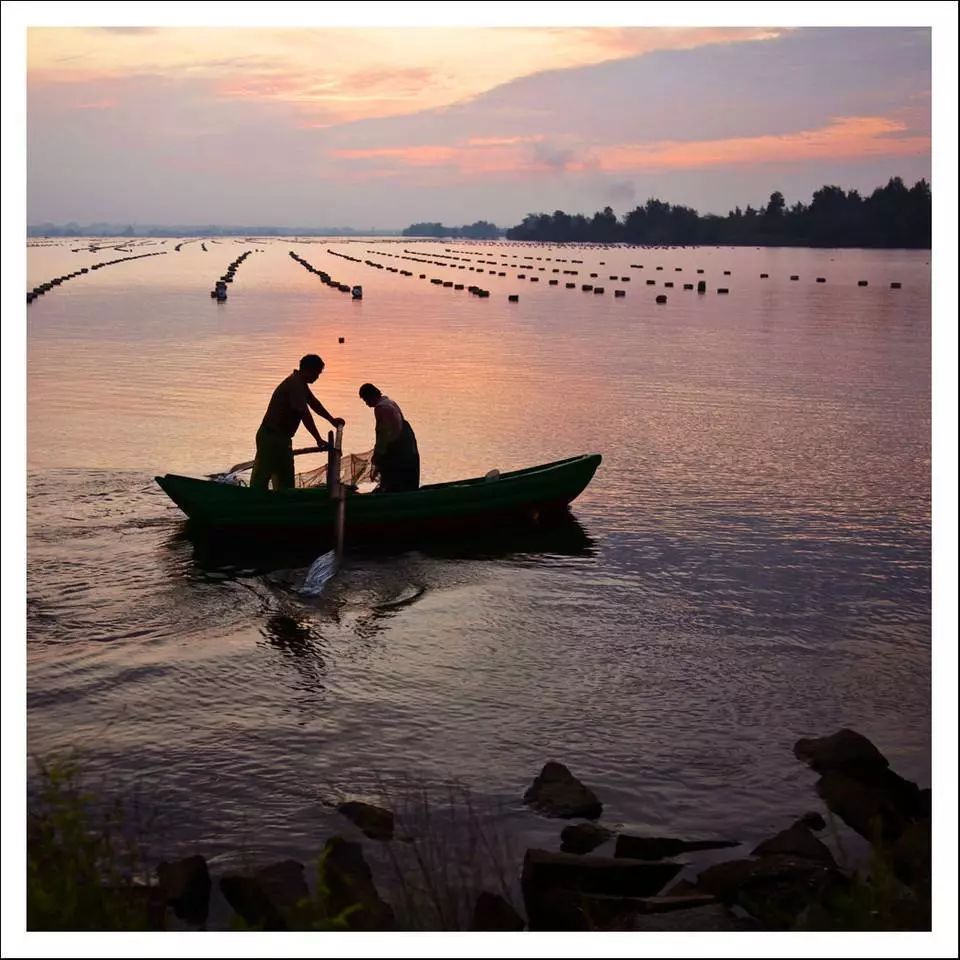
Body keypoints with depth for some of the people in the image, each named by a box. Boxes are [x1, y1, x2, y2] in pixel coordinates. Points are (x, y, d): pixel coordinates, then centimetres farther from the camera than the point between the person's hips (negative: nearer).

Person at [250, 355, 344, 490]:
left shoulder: (300, 383, 12)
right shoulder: (295, 384, -20)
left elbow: (313, 402, 27)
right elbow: (304, 413, -25)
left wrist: (332, 420, 29)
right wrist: (319, 440, -24)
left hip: (282, 438, 11)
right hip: (271, 437, -10)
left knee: (286, 482, 10)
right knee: (261, 481, -9)